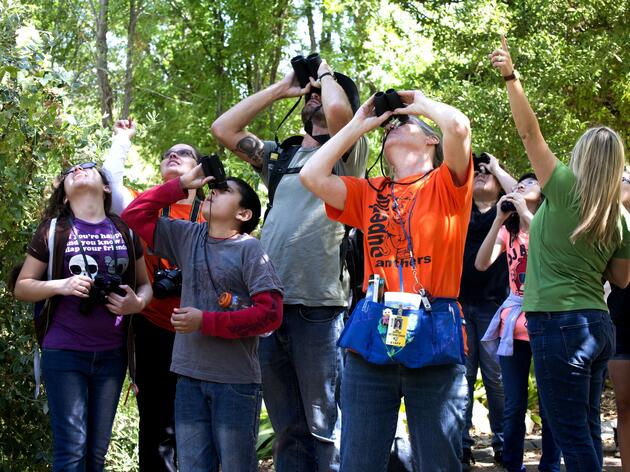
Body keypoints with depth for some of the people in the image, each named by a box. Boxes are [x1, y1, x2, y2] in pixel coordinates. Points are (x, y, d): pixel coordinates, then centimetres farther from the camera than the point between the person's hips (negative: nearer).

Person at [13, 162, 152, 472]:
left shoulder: (124, 231, 8)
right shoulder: (53, 231, 1)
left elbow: (145, 284, 17)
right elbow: (22, 287, 3)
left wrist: (138, 303, -6)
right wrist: (61, 286, -15)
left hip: (112, 353, 3)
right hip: (64, 352, -3)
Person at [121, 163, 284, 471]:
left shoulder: (249, 249, -5)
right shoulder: (187, 236, 11)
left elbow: (270, 312, -13)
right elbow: (134, 215, 13)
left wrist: (205, 322, -15)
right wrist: (180, 185, 7)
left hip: (236, 383, -5)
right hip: (189, 378, 5)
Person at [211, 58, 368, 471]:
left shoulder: (349, 152, 4)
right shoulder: (281, 156, 21)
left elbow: (338, 109, -16)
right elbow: (224, 129, 20)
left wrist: (326, 73, 5)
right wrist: (281, 89, 19)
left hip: (319, 307, -6)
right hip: (271, 304, 6)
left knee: (326, 427, -3)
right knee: (288, 428, 11)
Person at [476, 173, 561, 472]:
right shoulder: (508, 229, 12)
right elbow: (481, 264, -3)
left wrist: (525, 214, -19)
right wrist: (499, 219, -11)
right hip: (515, 318, 2)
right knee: (514, 405, 2)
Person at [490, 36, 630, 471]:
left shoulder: (566, 190, -8)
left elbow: (530, 132, -11)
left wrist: (511, 77, -11)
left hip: (558, 324, -7)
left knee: (571, 433, -5)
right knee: (587, 429, 13)